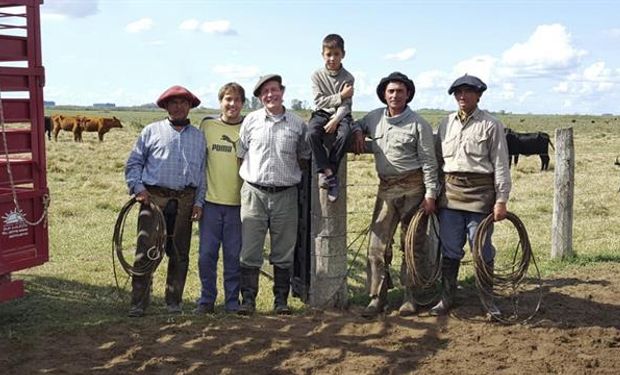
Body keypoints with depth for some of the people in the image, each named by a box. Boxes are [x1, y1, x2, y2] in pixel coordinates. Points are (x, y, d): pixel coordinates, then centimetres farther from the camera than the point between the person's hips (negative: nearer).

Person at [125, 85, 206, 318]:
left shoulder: (198, 137, 17)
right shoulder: (152, 131, 10)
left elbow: (202, 172, 16)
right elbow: (133, 163, 10)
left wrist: (198, 202, 6)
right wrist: (138, 187, -5)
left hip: (185, 201, 3)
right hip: (153, 198, -2)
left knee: (180, 253, 7)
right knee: (146, 251, -8)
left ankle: (174, 301, 17)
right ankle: (139, 302, -2)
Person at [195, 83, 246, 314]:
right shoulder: (207, 125, 6)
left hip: (238, 202, -1)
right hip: (211, 200, 1)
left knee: (234, 256, 5)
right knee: (206, 254, 3)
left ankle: (232, 301, 17)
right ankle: (206, 299, 18)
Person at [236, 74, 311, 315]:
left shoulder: (297, 124, 5)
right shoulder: (250, 121, 5)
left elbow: (304, 158, 16)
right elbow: (239, 155, 10)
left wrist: (293, 176, 8)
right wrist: (248, 178, 4)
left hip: (286, 194, 1)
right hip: (254, 193, 0)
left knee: (284, 252, 6)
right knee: (250, 250, 0)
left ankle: (281, 300, 17)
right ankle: (248, 299, 8)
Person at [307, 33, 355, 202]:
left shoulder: (348, 78, 0)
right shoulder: (317, 75, 1)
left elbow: (345, 105, -8)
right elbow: (319, 101, -7)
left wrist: (335, 120, -24)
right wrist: (340, 96, -13)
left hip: (340, 114, 0)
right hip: (322, 113, 0)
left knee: (345, 134, -34)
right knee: (312, 133, -33)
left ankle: (326, 172, -24)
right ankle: (328, 172, -29)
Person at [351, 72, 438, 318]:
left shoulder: (418, 124, -6)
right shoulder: (375, 117, 7)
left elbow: (429, 162, -6)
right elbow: (358, 123, 30)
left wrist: (430, 193, -11)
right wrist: (357, 132, 5)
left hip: (412, 187, -4)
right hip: (386, 188, 4)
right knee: (377, 244, 0)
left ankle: (410, 298, 13)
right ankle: (377, 298, 7)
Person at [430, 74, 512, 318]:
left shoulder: (490, 125, -1)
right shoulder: (447, 124, 12)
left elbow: (500, 165, -3)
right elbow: (437, 159, 15)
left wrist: (502, 200, -9)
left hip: (480, 192, -4)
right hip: (450, 191, 4)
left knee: (482, 250, 2)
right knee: (449, 249, 9)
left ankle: (487, 299, 16)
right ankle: (447, 298, 21)